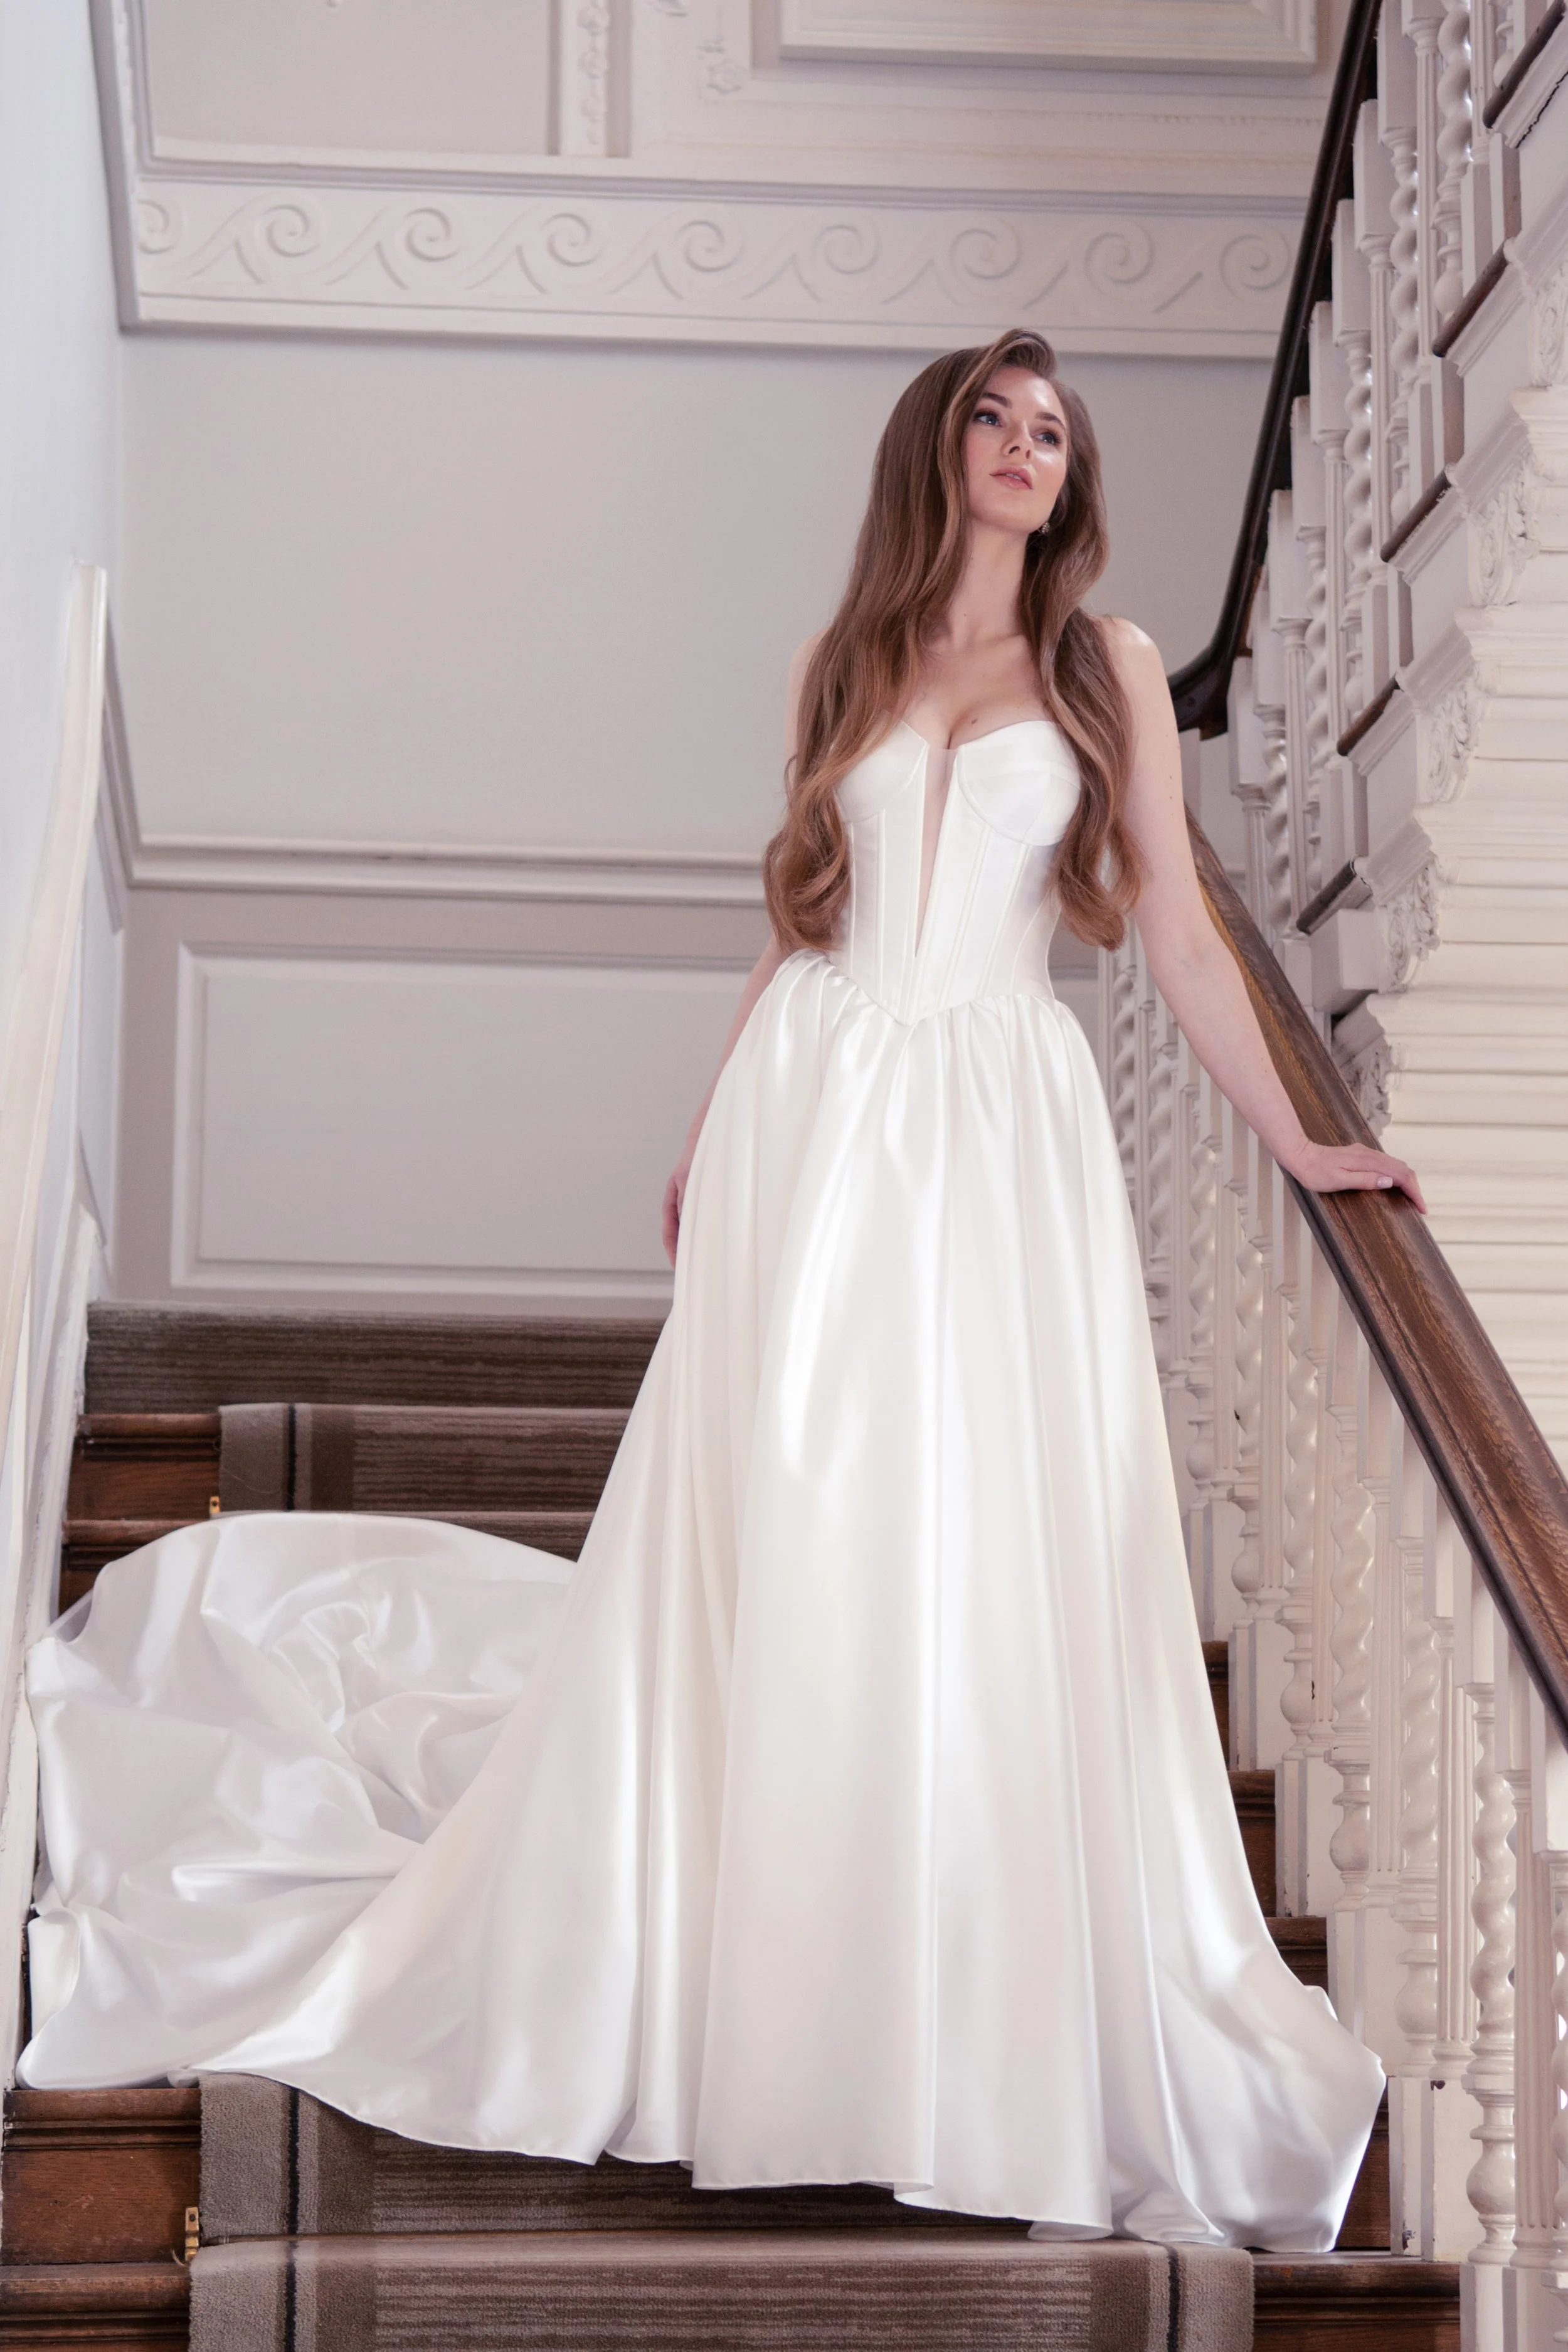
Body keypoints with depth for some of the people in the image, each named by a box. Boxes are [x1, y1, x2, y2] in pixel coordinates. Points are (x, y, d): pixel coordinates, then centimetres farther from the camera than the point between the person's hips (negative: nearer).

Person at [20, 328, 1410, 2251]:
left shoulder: (1107, 667, 7)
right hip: (816, 1120, 1)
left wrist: (1296, 1144, 4)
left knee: (1009, 1564, -4)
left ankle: (1023, 2035, 6)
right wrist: (708, 1136, 15)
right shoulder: (846, 666, 12)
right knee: (764, 1549, 2)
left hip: (1003, 1133, -1)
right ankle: (707, 1988, 15)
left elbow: (1177, 930, 7)